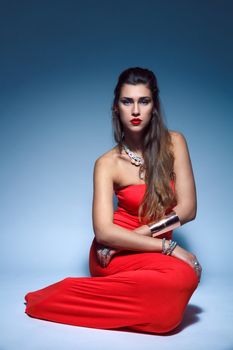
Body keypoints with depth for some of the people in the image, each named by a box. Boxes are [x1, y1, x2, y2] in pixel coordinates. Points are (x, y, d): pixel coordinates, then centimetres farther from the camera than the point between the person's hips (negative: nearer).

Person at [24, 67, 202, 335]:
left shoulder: (174, 143, -2)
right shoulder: (107, 164, -9)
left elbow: (188, 209, -5)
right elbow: (104, 232, -17)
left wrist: (140, 233, -14)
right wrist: (168, 246, -21)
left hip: (154, 251, 5)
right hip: (113, 254, -4)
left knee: (185, 273, -30)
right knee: (183, 275, -32)